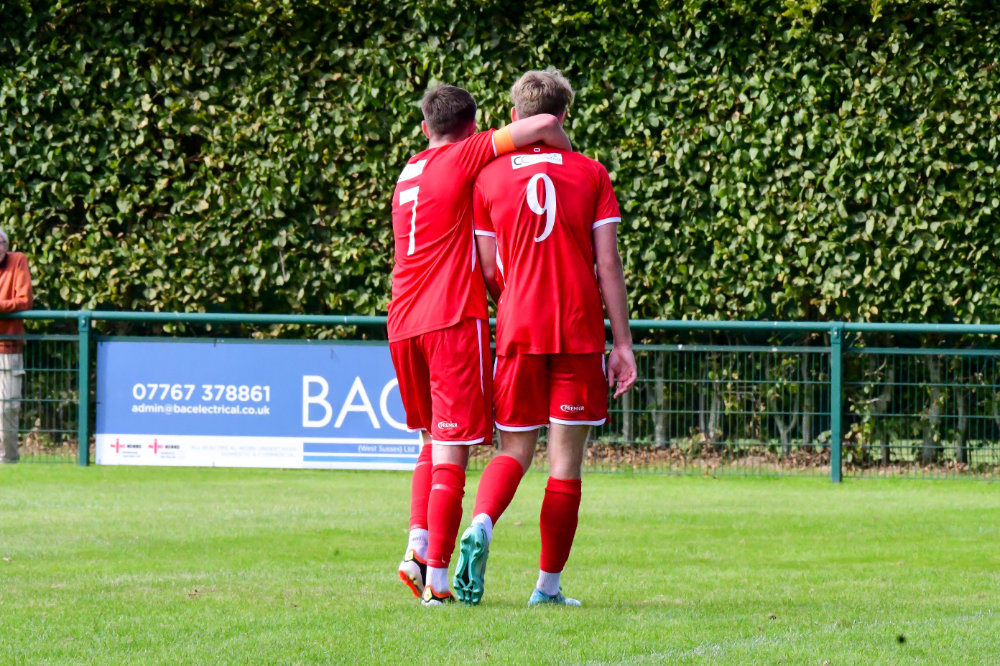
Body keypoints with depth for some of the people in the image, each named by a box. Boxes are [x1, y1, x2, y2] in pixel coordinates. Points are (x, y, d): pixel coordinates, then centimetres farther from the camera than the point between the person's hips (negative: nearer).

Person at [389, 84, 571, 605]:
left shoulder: (409, 172, 19)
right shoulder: (465, 157, -1)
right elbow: (542, 126, -8)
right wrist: (568, 153, 10)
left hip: (403, 325, 7)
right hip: (453, 320, -7)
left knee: (433, 440, 22)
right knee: (451, 450, -5)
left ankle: (419, 545, 5)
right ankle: (437, 577, -8)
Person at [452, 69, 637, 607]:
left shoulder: (488, 179, 4)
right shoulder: (591, 175, 2)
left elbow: (488, 271, 5)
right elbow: (609, 267, -2)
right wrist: (622, 343, 1)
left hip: (518, 331, 1)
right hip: (580, 331, -1)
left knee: (514, 449, 12)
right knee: (566, 461, 4)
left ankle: (481, 524, -19)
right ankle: (548, 585, 4)